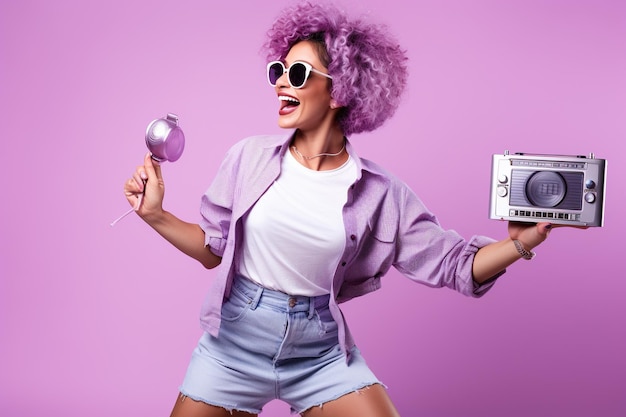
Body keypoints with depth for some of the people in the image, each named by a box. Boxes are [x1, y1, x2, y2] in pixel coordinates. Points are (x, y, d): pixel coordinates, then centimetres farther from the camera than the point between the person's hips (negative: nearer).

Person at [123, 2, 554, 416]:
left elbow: (453, 264, -5)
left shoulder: (380, 193, -7)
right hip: (236, 340, 1)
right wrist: (155, 214, -5)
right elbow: (213, 248, 5)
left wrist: (519, 243, -18)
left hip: (321, 352, 0)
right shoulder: (250, 156, -3)